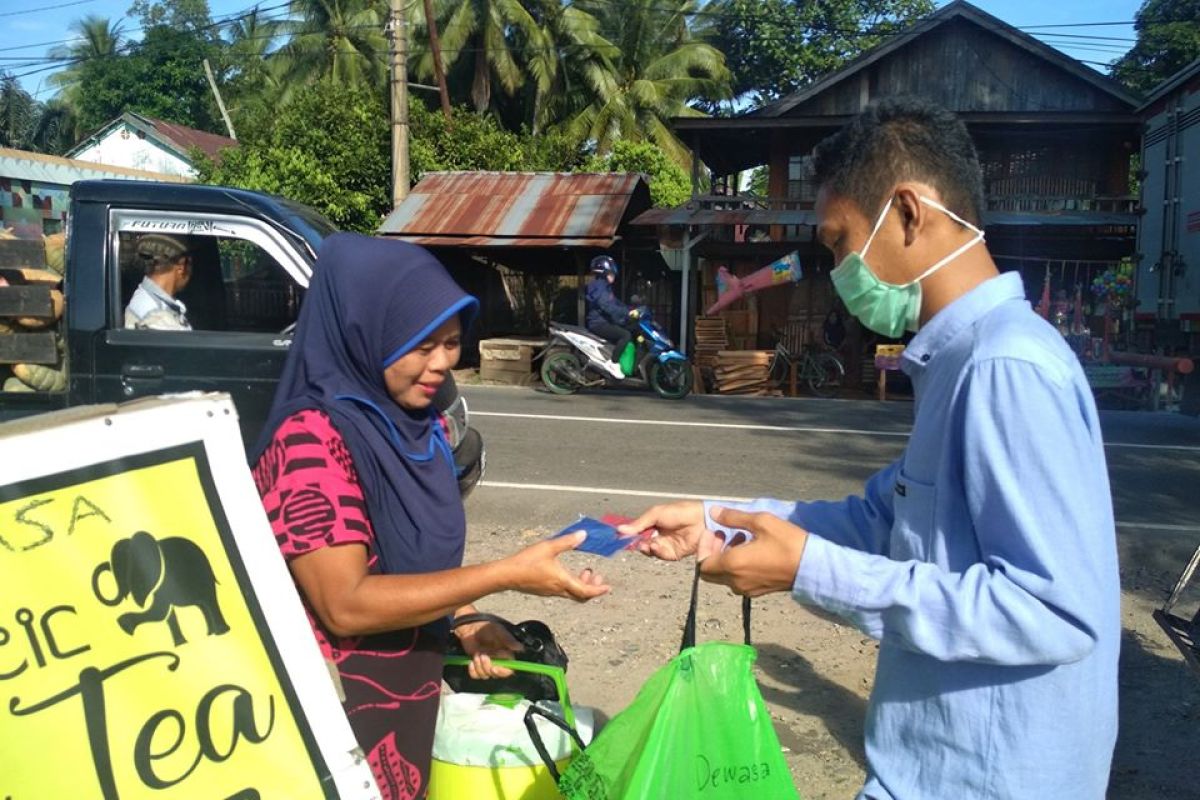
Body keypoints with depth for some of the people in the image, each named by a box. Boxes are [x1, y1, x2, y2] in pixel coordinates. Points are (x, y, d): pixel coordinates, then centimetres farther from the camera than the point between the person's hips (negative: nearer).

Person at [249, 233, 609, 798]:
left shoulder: (420, 428, 1)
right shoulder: (310, 439, -22)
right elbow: (346, 604, -26)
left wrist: (466, 624, -3)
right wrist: (508, 575, -27)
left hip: (409, 701, 7)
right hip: (339, 715, -7)